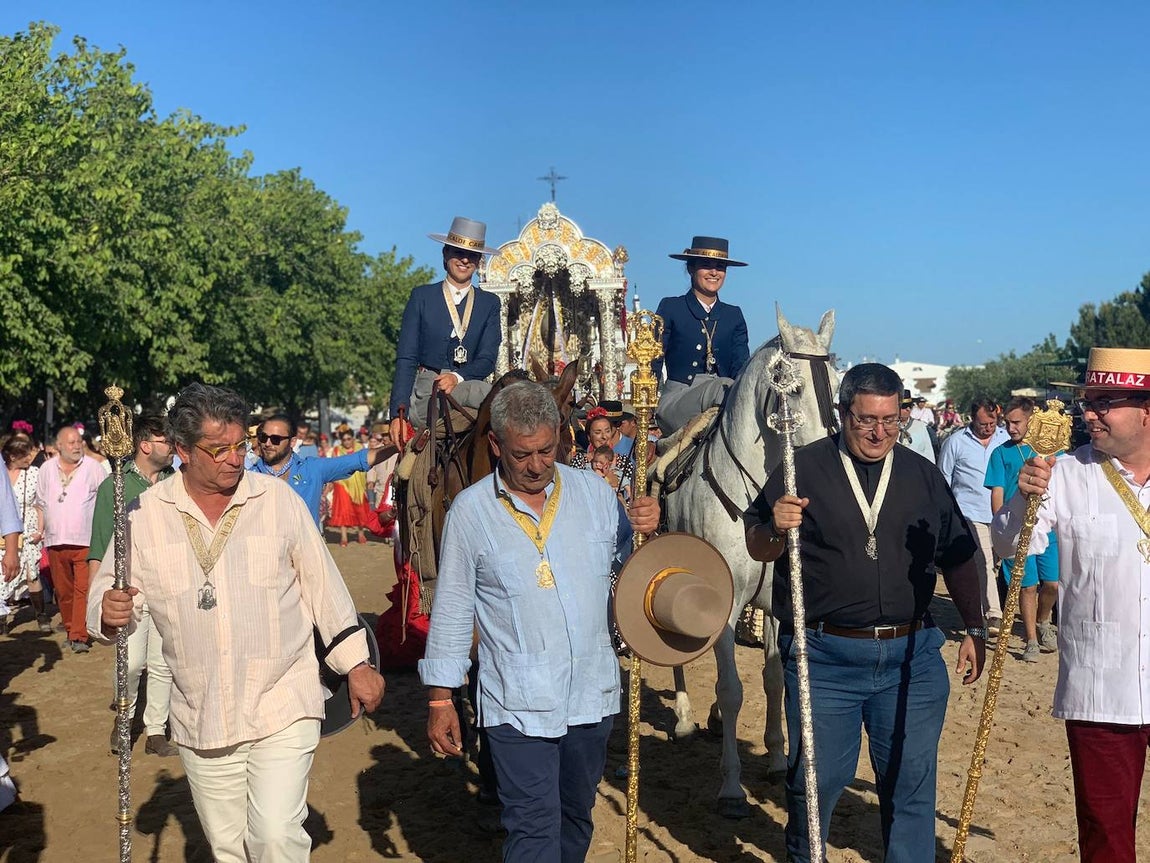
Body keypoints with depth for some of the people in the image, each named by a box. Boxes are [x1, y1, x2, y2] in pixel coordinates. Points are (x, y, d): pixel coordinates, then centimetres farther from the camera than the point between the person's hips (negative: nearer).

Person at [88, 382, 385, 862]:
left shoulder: (279, 500, -4)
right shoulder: (145, 514, -2)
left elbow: (323, 584, 2)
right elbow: (108, 593, 4)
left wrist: (355, 663, 3)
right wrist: (108, 613, -20)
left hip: (283, 706, -2)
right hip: (200, 719, 2)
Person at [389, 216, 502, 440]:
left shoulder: (490, 303, 16)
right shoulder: (421, 296, 10)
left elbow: (487, 359, 6)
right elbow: (406, 359, 2)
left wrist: (457, 378, -17)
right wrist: (399, 413, -12)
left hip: (469, 384, 3)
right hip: (425, 392, -3)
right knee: (485, 392, -35)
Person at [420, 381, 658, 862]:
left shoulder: (594, 491, 1)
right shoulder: (470, 510, -5)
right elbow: (451, 610, -1)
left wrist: (646, 530, -9)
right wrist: (440, 698, -1)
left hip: (592, 694, 4)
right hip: (518, 705, -3)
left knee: (576, 819, 20)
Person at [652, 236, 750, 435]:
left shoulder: (734, 315, 17)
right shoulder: (670, 308, 8)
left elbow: (742, 366, 8)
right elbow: (653, 361, 4)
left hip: (724, 396, 4)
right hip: (676, 402, -4)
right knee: (720, 386, -34)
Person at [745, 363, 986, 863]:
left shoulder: (923, 476, 8)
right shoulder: (804, 468, -2)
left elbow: (958, 559, 14)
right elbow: (757, 548, 1)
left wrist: (975, 630, 10)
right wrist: (776, 528, -21)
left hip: (911, 655, 2)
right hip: (824, 657, -2)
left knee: (911, 779, 10)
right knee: (817, 778, 9)